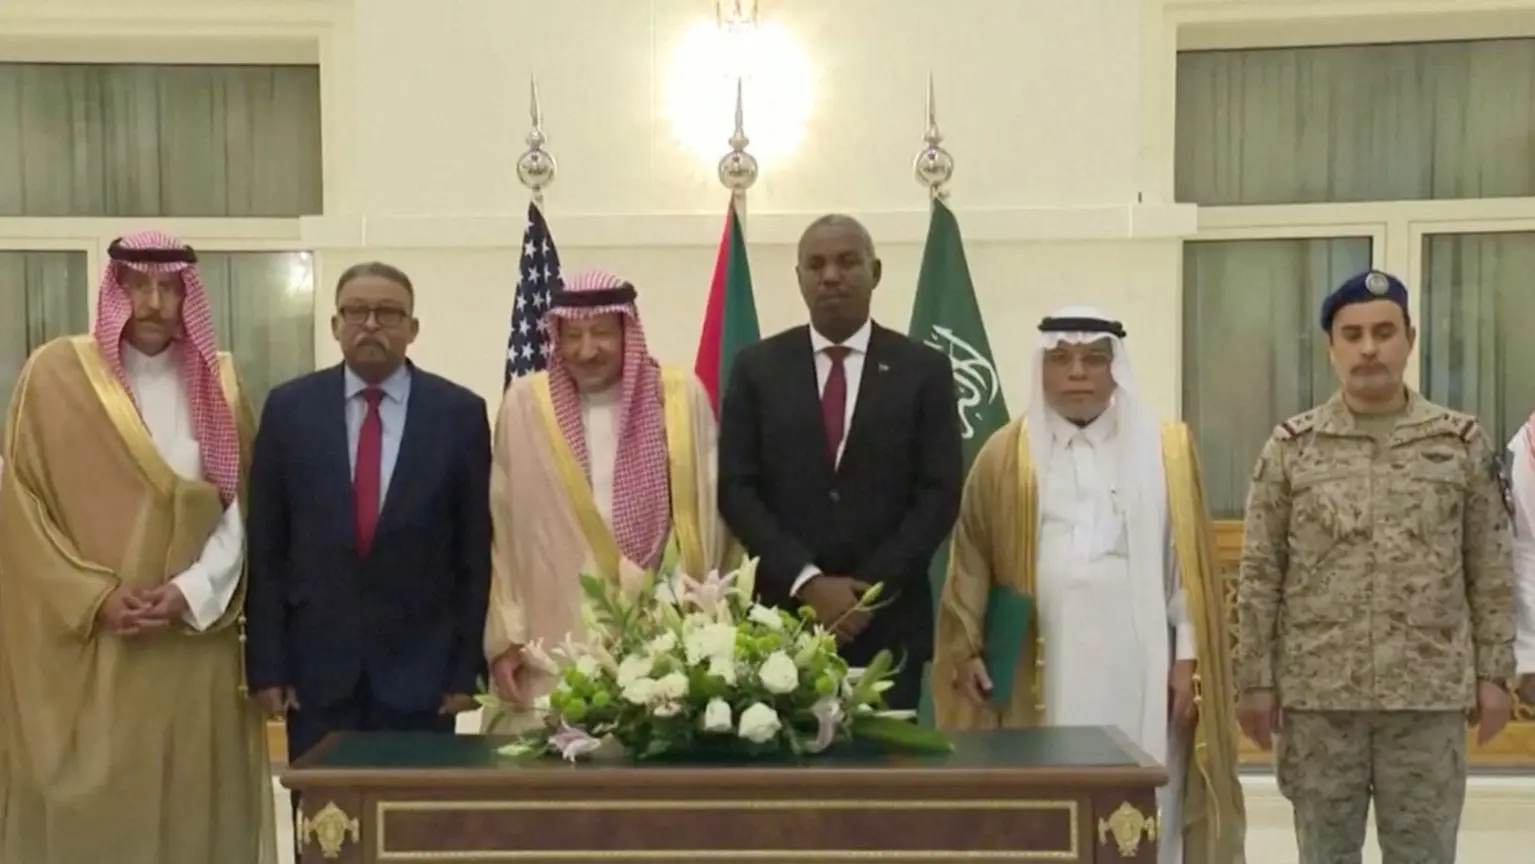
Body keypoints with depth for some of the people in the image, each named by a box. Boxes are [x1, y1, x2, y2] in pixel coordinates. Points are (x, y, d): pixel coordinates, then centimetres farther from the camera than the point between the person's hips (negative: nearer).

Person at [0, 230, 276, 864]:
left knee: (194, 807, 4)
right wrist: (94, 597, -12)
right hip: (82, 652, -2)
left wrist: (192, 591, -10)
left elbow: (243, 506, 5)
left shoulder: (217, 383, 7)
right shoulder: (56, 374, 0)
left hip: (196, 647, 2)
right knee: (87, 809, -1)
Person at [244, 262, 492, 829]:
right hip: (317, 663, 1)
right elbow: (265, 547, 3)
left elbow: (476, 551, 0)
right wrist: (266, 663, -2)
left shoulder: (460, 413, -1)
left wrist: (467, 666, -3)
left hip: (420, 665, -1)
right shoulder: (289, 408, 2)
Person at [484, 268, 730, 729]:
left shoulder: (683, 397, 2)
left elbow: (708, 518, 4)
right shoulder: (525, 405, 3)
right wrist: (505, 636, 0)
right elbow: (501, 530, 4)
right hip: (554, 644, 0)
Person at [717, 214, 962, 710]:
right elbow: (736, 489, 0)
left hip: (889, 619, 0)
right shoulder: (757, 368, 5)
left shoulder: (924, 370, 3)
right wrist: (807, 582, -11)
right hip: (784, 613, 0)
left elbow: (940, 493, -1)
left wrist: (872, 587, -11)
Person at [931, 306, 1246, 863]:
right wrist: (967, 650, -2)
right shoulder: (1004, 457, 7)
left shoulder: (1167, 451, 7)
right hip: (1040, 673, 0)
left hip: (1138, 670, 0)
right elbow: (972, 564, 6)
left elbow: (1188, 562, 5)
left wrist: (1187, 658, -1)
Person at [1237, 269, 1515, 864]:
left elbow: (1490, 571, 5)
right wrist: (1256, 679, -1)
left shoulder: (1462, 442, 3)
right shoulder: (1291, 446, 1)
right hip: (1318, 693, 0)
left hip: (1431, 693, 0)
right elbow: (1260, 576, 2)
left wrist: (1494, 672, 2)